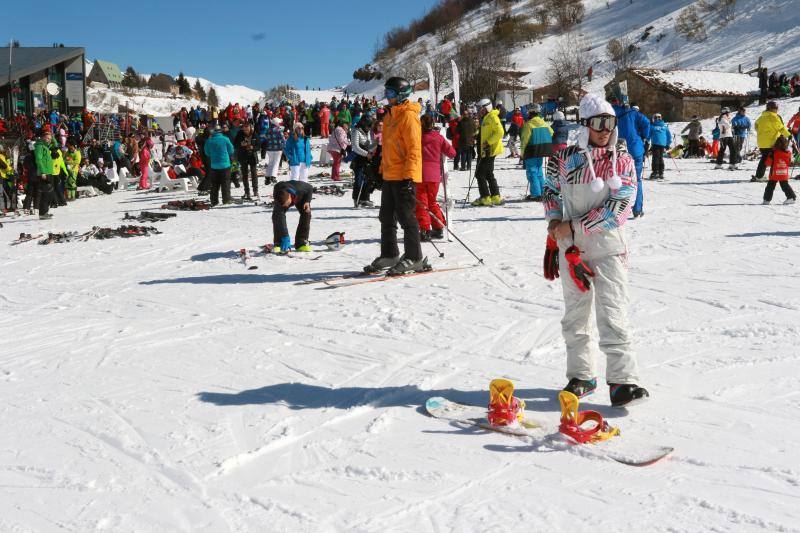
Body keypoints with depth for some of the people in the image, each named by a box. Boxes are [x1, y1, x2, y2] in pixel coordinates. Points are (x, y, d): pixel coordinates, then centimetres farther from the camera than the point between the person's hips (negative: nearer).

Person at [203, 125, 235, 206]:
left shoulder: (209, 141, -2)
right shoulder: (225, 139, -9)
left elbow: (207, 153, 8)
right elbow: (231, 151, 0)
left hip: (214, 165, 2)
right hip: (225, 164, -2)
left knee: (214, 184, 11)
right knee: (226, 183, 5)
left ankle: (214, 201, 11)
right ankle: (226, 200, 3)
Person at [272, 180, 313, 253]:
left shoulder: (300, 187, -45)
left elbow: (310, 188, -19)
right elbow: (281, 219, -44)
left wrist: (307, 201, -32)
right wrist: (285, 237, -49)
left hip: (300, 197, 1)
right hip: (281, 198, -1)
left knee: (306, 214, -17)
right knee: (278, 216, -23)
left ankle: (301, 243, -8)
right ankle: (278, 244, -13)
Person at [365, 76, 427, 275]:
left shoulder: (408, 116, -13)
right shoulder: (390, 116, 16)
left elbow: (414, 148, -18)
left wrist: (409, 176, -23)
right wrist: (382, 170, 21)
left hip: (404, 176, -9)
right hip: (390, 176, 9)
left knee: (406, 217, -5)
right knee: (387, 216, 13)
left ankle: (414, 259, 3)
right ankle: (389, 255, 23)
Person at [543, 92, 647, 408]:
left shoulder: (623, 163, -1)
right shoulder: (564, 158, 4)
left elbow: (618, 208, -11)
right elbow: (551, 190, 18)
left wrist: (573, 226, -14)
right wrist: (555, 223, 1)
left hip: (608, 248, -3)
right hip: (571, 247, 3)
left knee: (612, 315, -11)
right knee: (575, 314, 11)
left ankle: (622, 380, -10)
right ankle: (581, 375, 23)